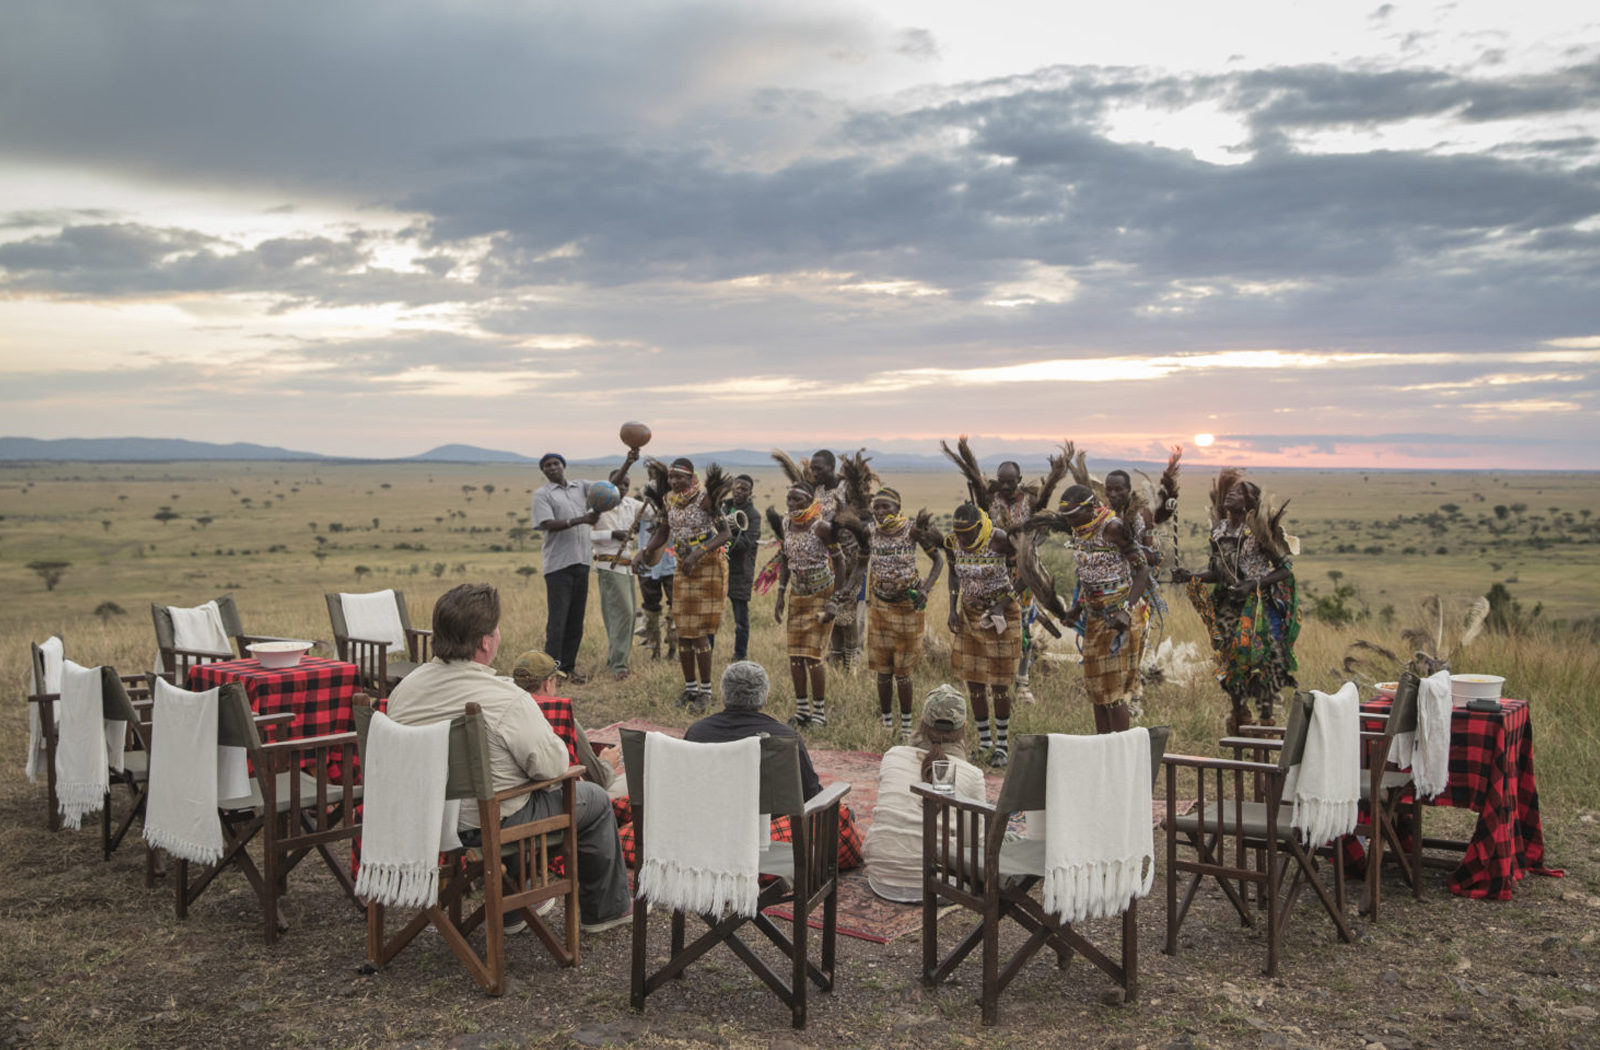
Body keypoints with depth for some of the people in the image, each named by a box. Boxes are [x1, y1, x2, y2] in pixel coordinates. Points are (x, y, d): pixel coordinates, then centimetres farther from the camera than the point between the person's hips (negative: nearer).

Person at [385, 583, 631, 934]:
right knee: (594, 800, 14)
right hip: (491, 825, -7)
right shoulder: (506, 700, -27)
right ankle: (606, 909, 31)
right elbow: (553, 766, -19)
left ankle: (512, 909, 44)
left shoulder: (404, 689, -7)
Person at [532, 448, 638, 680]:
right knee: (557, 620, -6)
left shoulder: (581, 487, 13)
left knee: (576, 619, 9)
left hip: (581, 561, 5)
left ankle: (568, 667, 17)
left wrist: (628, 462, -7)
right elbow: (548, 524, -14)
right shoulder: (542, 495, -1)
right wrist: (581, 519, -23)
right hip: (558, 564, -5)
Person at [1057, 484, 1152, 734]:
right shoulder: (1078, 533, 7)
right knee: (1095, 685, 11)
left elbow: (1142, 570, -18)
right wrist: (1077, 608, 10)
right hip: (1093, 617, 8)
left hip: (1115, 619, -8)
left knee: (1113, 686, -7)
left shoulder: (1112, 529, -18)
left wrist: (1126, 610, -27)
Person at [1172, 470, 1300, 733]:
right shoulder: (1219, 531, 5)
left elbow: (1286, 568, -8)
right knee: (1229, 662, 6)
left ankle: (1266, 720, 4)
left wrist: (1254, 584, -19)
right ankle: (1239, 720, 22)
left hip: (1259, 603, -5)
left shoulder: (1257, 529, -10)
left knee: (1258, 659, -8)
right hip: (1228, 603, 5)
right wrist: (1190, 577, -5)